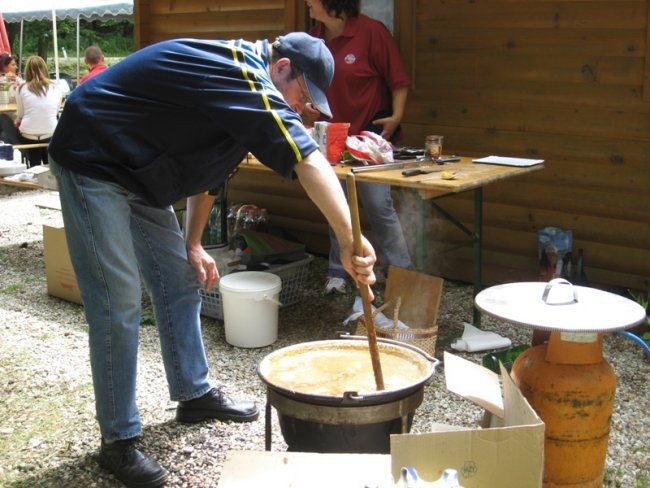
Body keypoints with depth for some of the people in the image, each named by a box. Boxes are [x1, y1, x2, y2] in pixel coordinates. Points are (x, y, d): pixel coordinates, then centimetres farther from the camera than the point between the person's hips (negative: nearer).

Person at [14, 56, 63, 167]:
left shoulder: (22, 89, -1)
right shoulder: (56, 88, 3)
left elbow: (20, 115, 6)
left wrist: (17, 121, 29)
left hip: (27, 136, -1)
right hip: (51, 135, 1)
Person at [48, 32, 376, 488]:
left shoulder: (236, 80, 8)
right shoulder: (242, 75, -24)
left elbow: (208, 168, 16)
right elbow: (305, 159, -36)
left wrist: (193, 245, 15)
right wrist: (350, 239, -44)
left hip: (136, 174, 10)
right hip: (93, 163, -10)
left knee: (181, 284, 13)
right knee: (118, 307, -9)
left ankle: (194, 394, 28)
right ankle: (118, 440, 3)